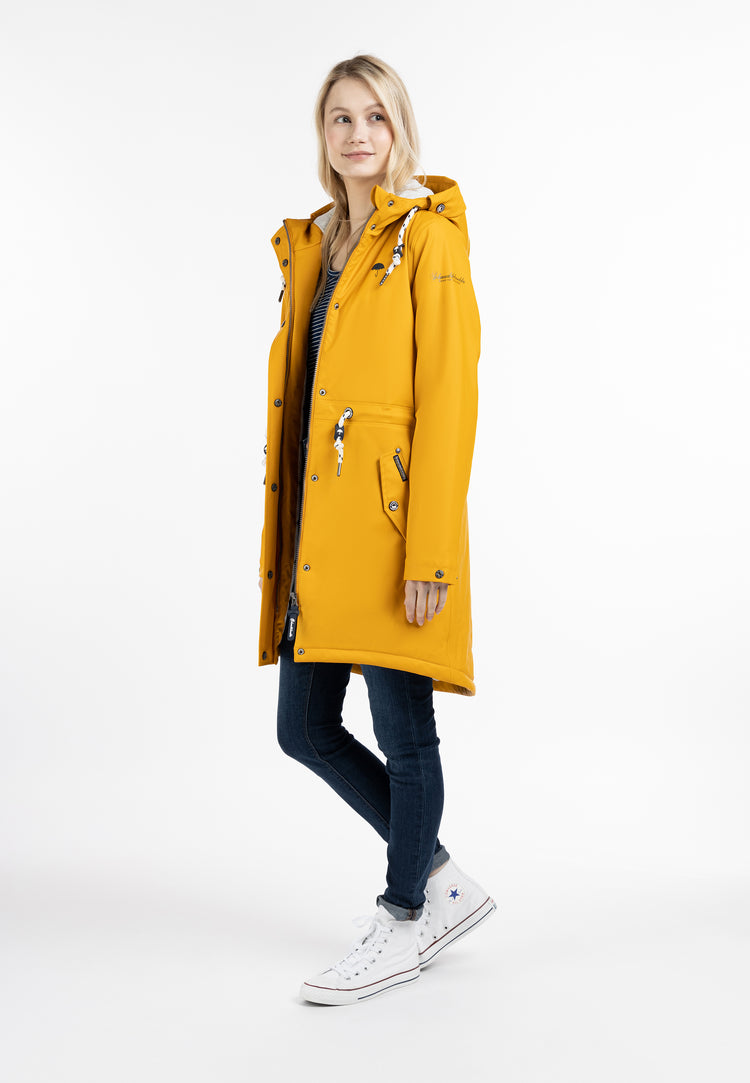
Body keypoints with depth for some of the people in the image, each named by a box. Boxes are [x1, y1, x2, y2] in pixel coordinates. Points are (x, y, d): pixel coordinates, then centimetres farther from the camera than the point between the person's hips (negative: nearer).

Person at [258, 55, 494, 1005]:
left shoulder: (427, 233, -5)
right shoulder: (311, 246, 17)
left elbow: (448, 392, -13)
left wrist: (429, 550, -19)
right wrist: (281, 538, 14)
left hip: (386, 520, -8)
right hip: (318, 527, 8)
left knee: (401, 729, 2)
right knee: (306, 729, 11)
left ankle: (406, 921, 22)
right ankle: (444, 882, 28)